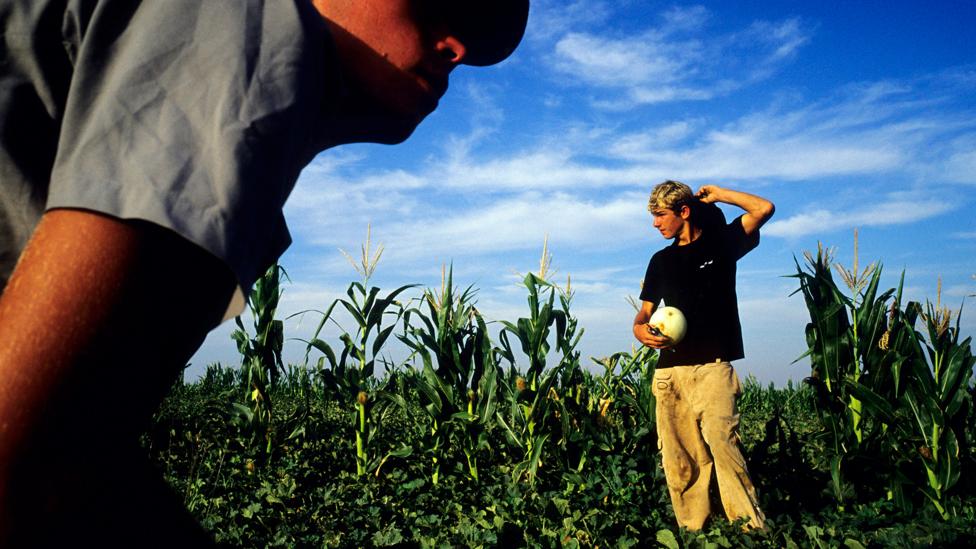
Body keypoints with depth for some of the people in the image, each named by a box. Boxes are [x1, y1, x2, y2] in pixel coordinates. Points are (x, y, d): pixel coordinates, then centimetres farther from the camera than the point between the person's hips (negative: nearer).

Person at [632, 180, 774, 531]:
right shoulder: (660, 261, 19)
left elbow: (764, 209, -2)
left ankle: (752, 528, -15)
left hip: (712, 366, -4)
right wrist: (640, 330, -2)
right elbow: (645, 311, 21)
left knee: (721, 439, -21)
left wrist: (717, 195, 7)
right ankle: (691, 531, 8)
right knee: (678, 457, 0)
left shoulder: (721, 244, 8)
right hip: (669, 369, 4)